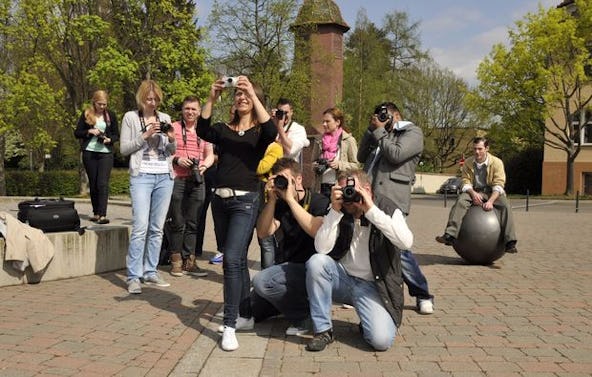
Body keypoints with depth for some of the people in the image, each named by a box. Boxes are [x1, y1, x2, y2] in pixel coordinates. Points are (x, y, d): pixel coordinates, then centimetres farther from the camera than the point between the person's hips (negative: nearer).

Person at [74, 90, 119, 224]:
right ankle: (96, 213, 18)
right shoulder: (86, 114, 6)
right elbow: (77, 133, 7)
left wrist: (109, 140, -11)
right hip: (89, 153, 1)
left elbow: (117, 135, 10)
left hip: (106, 153, -1)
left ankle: (102, 215, -17)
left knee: (103, 183, -13)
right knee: (93, 184, 7)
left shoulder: (111, 115, 7)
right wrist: (89, 131, -11)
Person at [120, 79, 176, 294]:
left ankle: (150, 272, 14)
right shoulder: (130, 117, 4)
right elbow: (124, 148, -1)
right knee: (140, 227, -12)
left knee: (157, 228, 6)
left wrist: (172, 139, -4)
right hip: (141, 176, -4)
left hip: (164, 177, 4)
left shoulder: (165, 118, 14)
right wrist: (145, 135, -12)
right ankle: (134, 277, -7)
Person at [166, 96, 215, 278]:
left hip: (197, 181, 4)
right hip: (176, 179, -3)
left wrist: (205, 165, -5)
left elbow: (210, 155, 16)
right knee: (177, 223, 1)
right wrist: (176, 160, -15)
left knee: (193, 223, 6)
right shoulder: (173, 128, 2)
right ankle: (176, 261, 11)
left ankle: (189, 261, 13)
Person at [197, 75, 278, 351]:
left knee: (232, 259, -16)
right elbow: (202, 131, -9)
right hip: (220, 199, 5)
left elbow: (272, 132, -21)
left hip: (245, 201, -5)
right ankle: (245, 313, 28)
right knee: (236, 260, 14)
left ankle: (230, 326, -12)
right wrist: (211, 99, -18)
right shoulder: (223, 129, 11)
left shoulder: (259, 131, 3)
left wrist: (253, 94, -24)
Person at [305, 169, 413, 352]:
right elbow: (321, 249, -14)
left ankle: (366, 323, 15)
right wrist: (335, 211, -22)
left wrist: (371, 210, -28)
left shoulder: (388, 209, -6)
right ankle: (323, 329, -13)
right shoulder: (339, 213, 0)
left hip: (372, 286, -2)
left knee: (382, 340, -24)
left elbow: (406, 242, -26)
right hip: (342, 278, 3)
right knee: (316, 262, -28)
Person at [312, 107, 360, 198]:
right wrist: (316, 166, 1)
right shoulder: (320, 141, 13)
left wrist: (340, 164, -17)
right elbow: (314, 161, 23)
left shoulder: (348, 140, 0)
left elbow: (355, 165, -3)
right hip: (322, 186, 4)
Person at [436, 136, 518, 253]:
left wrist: (490, 201, -29)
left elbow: (498, 185, -14)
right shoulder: (468, 163, 0)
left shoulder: (496, 162, -8)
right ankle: (450, 235, -40)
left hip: (492, 193, -1)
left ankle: (510, 243, -32)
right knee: (460, 201, -30)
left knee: (505, 205, -31)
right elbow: (466, 182, -3)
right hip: (474, 192, 1)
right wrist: (473, 193, -26)